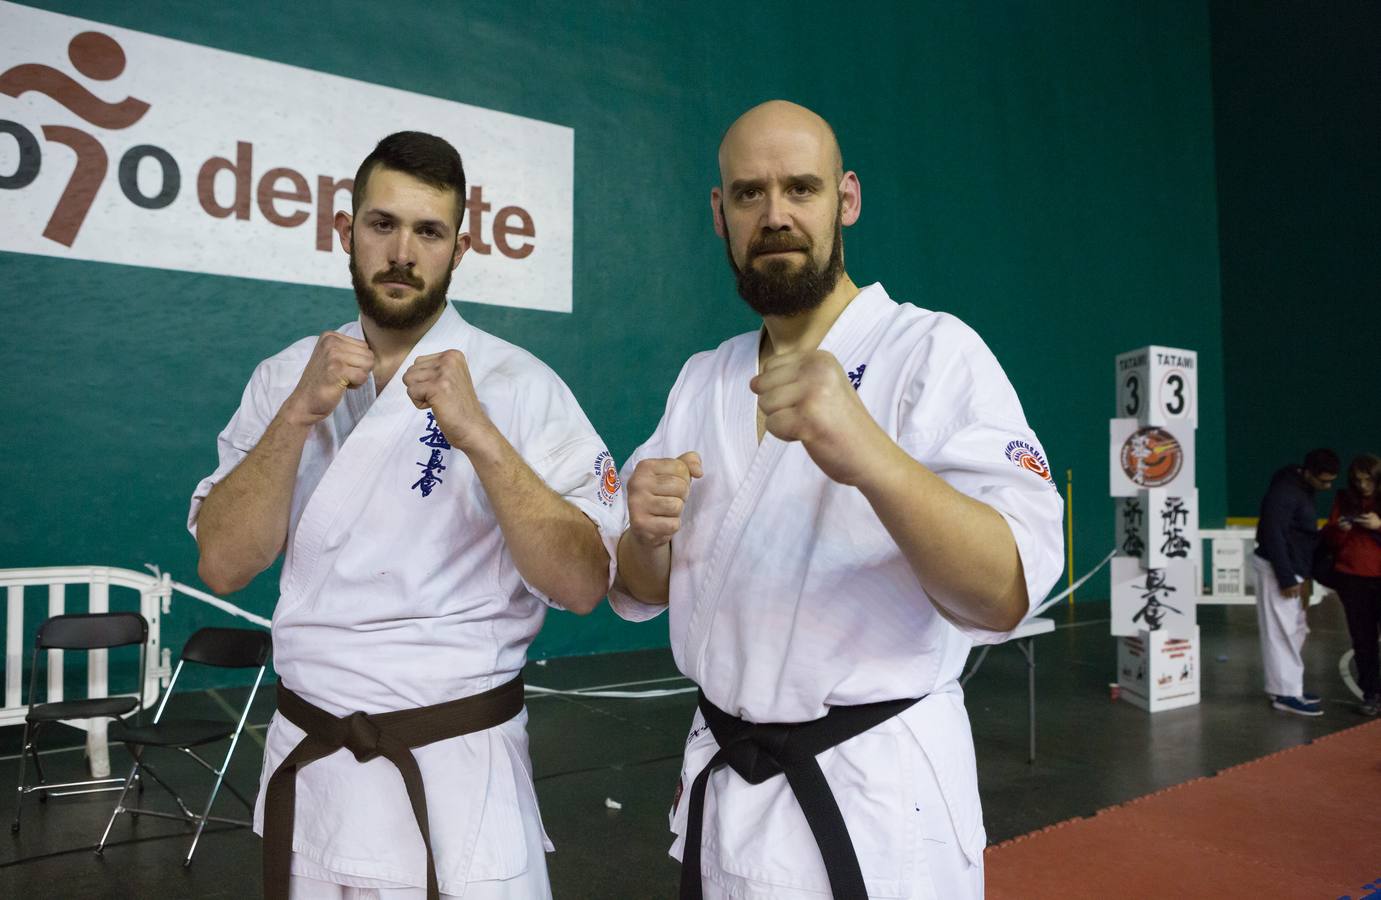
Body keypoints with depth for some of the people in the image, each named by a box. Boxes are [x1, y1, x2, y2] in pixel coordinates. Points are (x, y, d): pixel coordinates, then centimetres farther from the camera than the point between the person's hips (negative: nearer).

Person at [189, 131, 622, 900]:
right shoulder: (285, 376, 2)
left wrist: (478, 433, -27)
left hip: (460, 765, -3)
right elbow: (224, 567, -5)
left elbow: (583, 583, -17)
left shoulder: (521, 386, -11)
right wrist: (300, 414, -17)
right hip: (309, 760, 4)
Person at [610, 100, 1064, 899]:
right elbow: (642, 593, 8)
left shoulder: (935, 352, -12)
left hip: (880, 796, -4)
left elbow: (1005, 594, -22)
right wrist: (647, 537, -14)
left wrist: (868, 456, -38)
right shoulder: (702, 381, 5)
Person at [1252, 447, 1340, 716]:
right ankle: (1286, 694, 1)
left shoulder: (1302, 488, 10)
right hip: (1276, 570, -10)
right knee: (1282, 633, -5)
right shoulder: (1284, 492, -20)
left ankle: (1282, 687, 24)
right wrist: (1286, 579, -22)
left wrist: (1303, 574, 11)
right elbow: (1273, 536, -23)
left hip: (1293, 569, 10)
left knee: (1294, 630, 15)